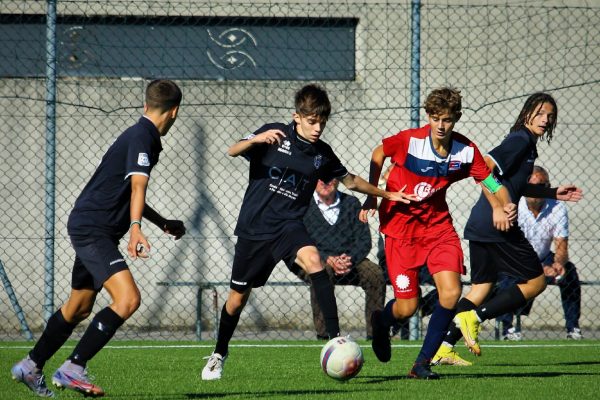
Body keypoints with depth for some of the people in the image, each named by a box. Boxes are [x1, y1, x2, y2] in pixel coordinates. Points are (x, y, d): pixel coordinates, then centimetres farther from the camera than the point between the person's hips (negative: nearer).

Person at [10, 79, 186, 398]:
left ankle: (30, 367, 34)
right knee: (127, 299, -22)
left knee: (78, 308, 21)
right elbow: (137, 186, -31)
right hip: (91, 228, -10)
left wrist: (164, 224, 36)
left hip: (92, 229, 10)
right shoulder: (141, 138, -14)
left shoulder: (142, 136, 17)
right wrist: (135, 228, -44)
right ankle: (72, 369, -21)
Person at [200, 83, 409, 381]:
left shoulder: (322, 153, 4)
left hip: (288, 225, 2)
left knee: (313, 260, -30)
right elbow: (232, 151, -17)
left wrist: (387, 194, 21)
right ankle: (219, 354, 32)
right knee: (238, 297, 6)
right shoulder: (274, 135, -7)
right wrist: (257, 140, -37)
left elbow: (350, 180, 20)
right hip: (254, 227, -2)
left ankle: (335, 338, -32)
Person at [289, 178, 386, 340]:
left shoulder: (351, 203, 9)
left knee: (376, 274, -23)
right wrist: (328, 259, -25)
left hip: (348, 260, 3)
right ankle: (323, 334, -34)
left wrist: (349, 259, -18)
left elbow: (364, 240, 3)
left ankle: (374, 333, -15)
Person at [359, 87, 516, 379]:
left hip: (438, 224, 3)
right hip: (400, 223, -3)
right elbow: (378, 155, 2)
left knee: (451, 292, -17)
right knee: (407, 307, -5)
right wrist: (371, 197, 0)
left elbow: (493, 185, -2)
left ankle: (422, 363, 0)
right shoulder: (409, 141, -18)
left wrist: (504, 206, -23)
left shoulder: (466, 151, -9)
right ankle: (381, 322, 35)